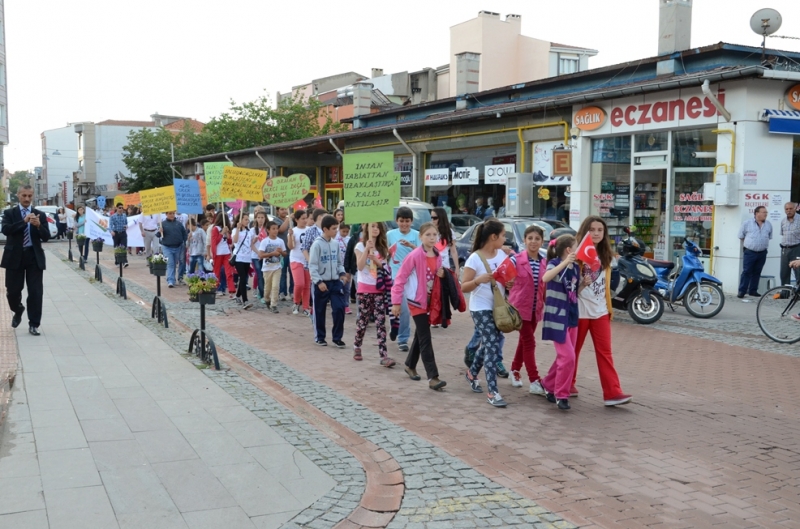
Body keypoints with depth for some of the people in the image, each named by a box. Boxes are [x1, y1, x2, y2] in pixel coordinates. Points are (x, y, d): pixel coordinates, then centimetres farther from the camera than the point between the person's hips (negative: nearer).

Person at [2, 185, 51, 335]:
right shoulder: (9, 213, 3)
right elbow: (5, 230, -16)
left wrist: (38, 225, -22)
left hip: (34, 257, 0)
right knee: (12, 291, 6)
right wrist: (24, 221, -26)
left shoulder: (40, 215, 6)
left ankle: (33, 325, 6)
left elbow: (46, 237, -2)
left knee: (36, 292, -3)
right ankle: (18, 311, 38)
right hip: (15, 256, 0)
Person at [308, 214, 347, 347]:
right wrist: (318, 281, -18)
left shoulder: (335, 244, 6)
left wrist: (342, 273, 0)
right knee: (319, 311, 7)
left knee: (339, 308, -3)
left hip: (335, 282, 5)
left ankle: (337, 338, 8)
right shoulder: (317, 244, -12)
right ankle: (319, 337, 23)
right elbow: (312, 265, -13)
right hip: (321, 283, -5)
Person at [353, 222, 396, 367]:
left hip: (380, 288, 2)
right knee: (363, 320, 6)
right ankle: (357, 347, 28)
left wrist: (375, 259, -14)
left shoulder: (383, 247, 10)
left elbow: (385, 266, 4)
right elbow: (360, 266, -14)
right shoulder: (360, 246, -1)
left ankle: (383, 355, -11)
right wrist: (367, 248, -19)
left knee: (381, 322, -5)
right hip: (365, 288, -2)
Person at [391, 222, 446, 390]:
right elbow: (400, 278, -14)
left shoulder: (438, 256, 4)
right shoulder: (414, 256, -16)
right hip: (417, 301, -7)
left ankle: (410, 365, 36)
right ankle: (433, 377, -12)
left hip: (430, 300, 7)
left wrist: (442, 275, -6)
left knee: (420, 335, 17)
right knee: (425, 338, -10)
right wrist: (396, 302, -15)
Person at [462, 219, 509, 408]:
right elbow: (464, 287, -14)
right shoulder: (475, 259, -15)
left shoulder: (502, 254, 3)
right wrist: (479, 280, -32)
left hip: (498, 307, 7)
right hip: (481, 308, -7)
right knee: (492, 346, -12)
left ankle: (472, 373, 40)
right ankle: (493, 392, -8)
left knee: (489, 344, 16)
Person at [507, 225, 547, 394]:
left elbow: (546, 286, 10)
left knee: (524, 341, 15)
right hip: (520, 307, -5)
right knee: (529, 342, -7)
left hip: (536, 309, 5)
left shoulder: (545, 263, 4)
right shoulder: (516, 259, -10)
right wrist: (507, 283, -26)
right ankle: (535, 381, -6)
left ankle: (515, 371, 32)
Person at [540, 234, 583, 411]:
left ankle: (548, 386, 30)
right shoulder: (555, 263, -11)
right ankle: (561, 394, 2)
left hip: (572, 316, 8)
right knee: (568, 357, -10)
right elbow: (545, 278, -33)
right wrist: (565, 263, -35)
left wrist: (584, 283, 1)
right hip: (557, 317, -8)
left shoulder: (575, 267, 9)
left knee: (564, 357, 13)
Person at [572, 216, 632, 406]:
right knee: (573, 349, 8)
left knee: (604, 352, -1)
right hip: (580, 309, -4)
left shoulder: (605, 256, 10)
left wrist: (609, 306, 13)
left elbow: (606, 284, 14)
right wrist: (580, 282, -27)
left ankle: (612, 392, -5)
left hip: (600, 310, 4)